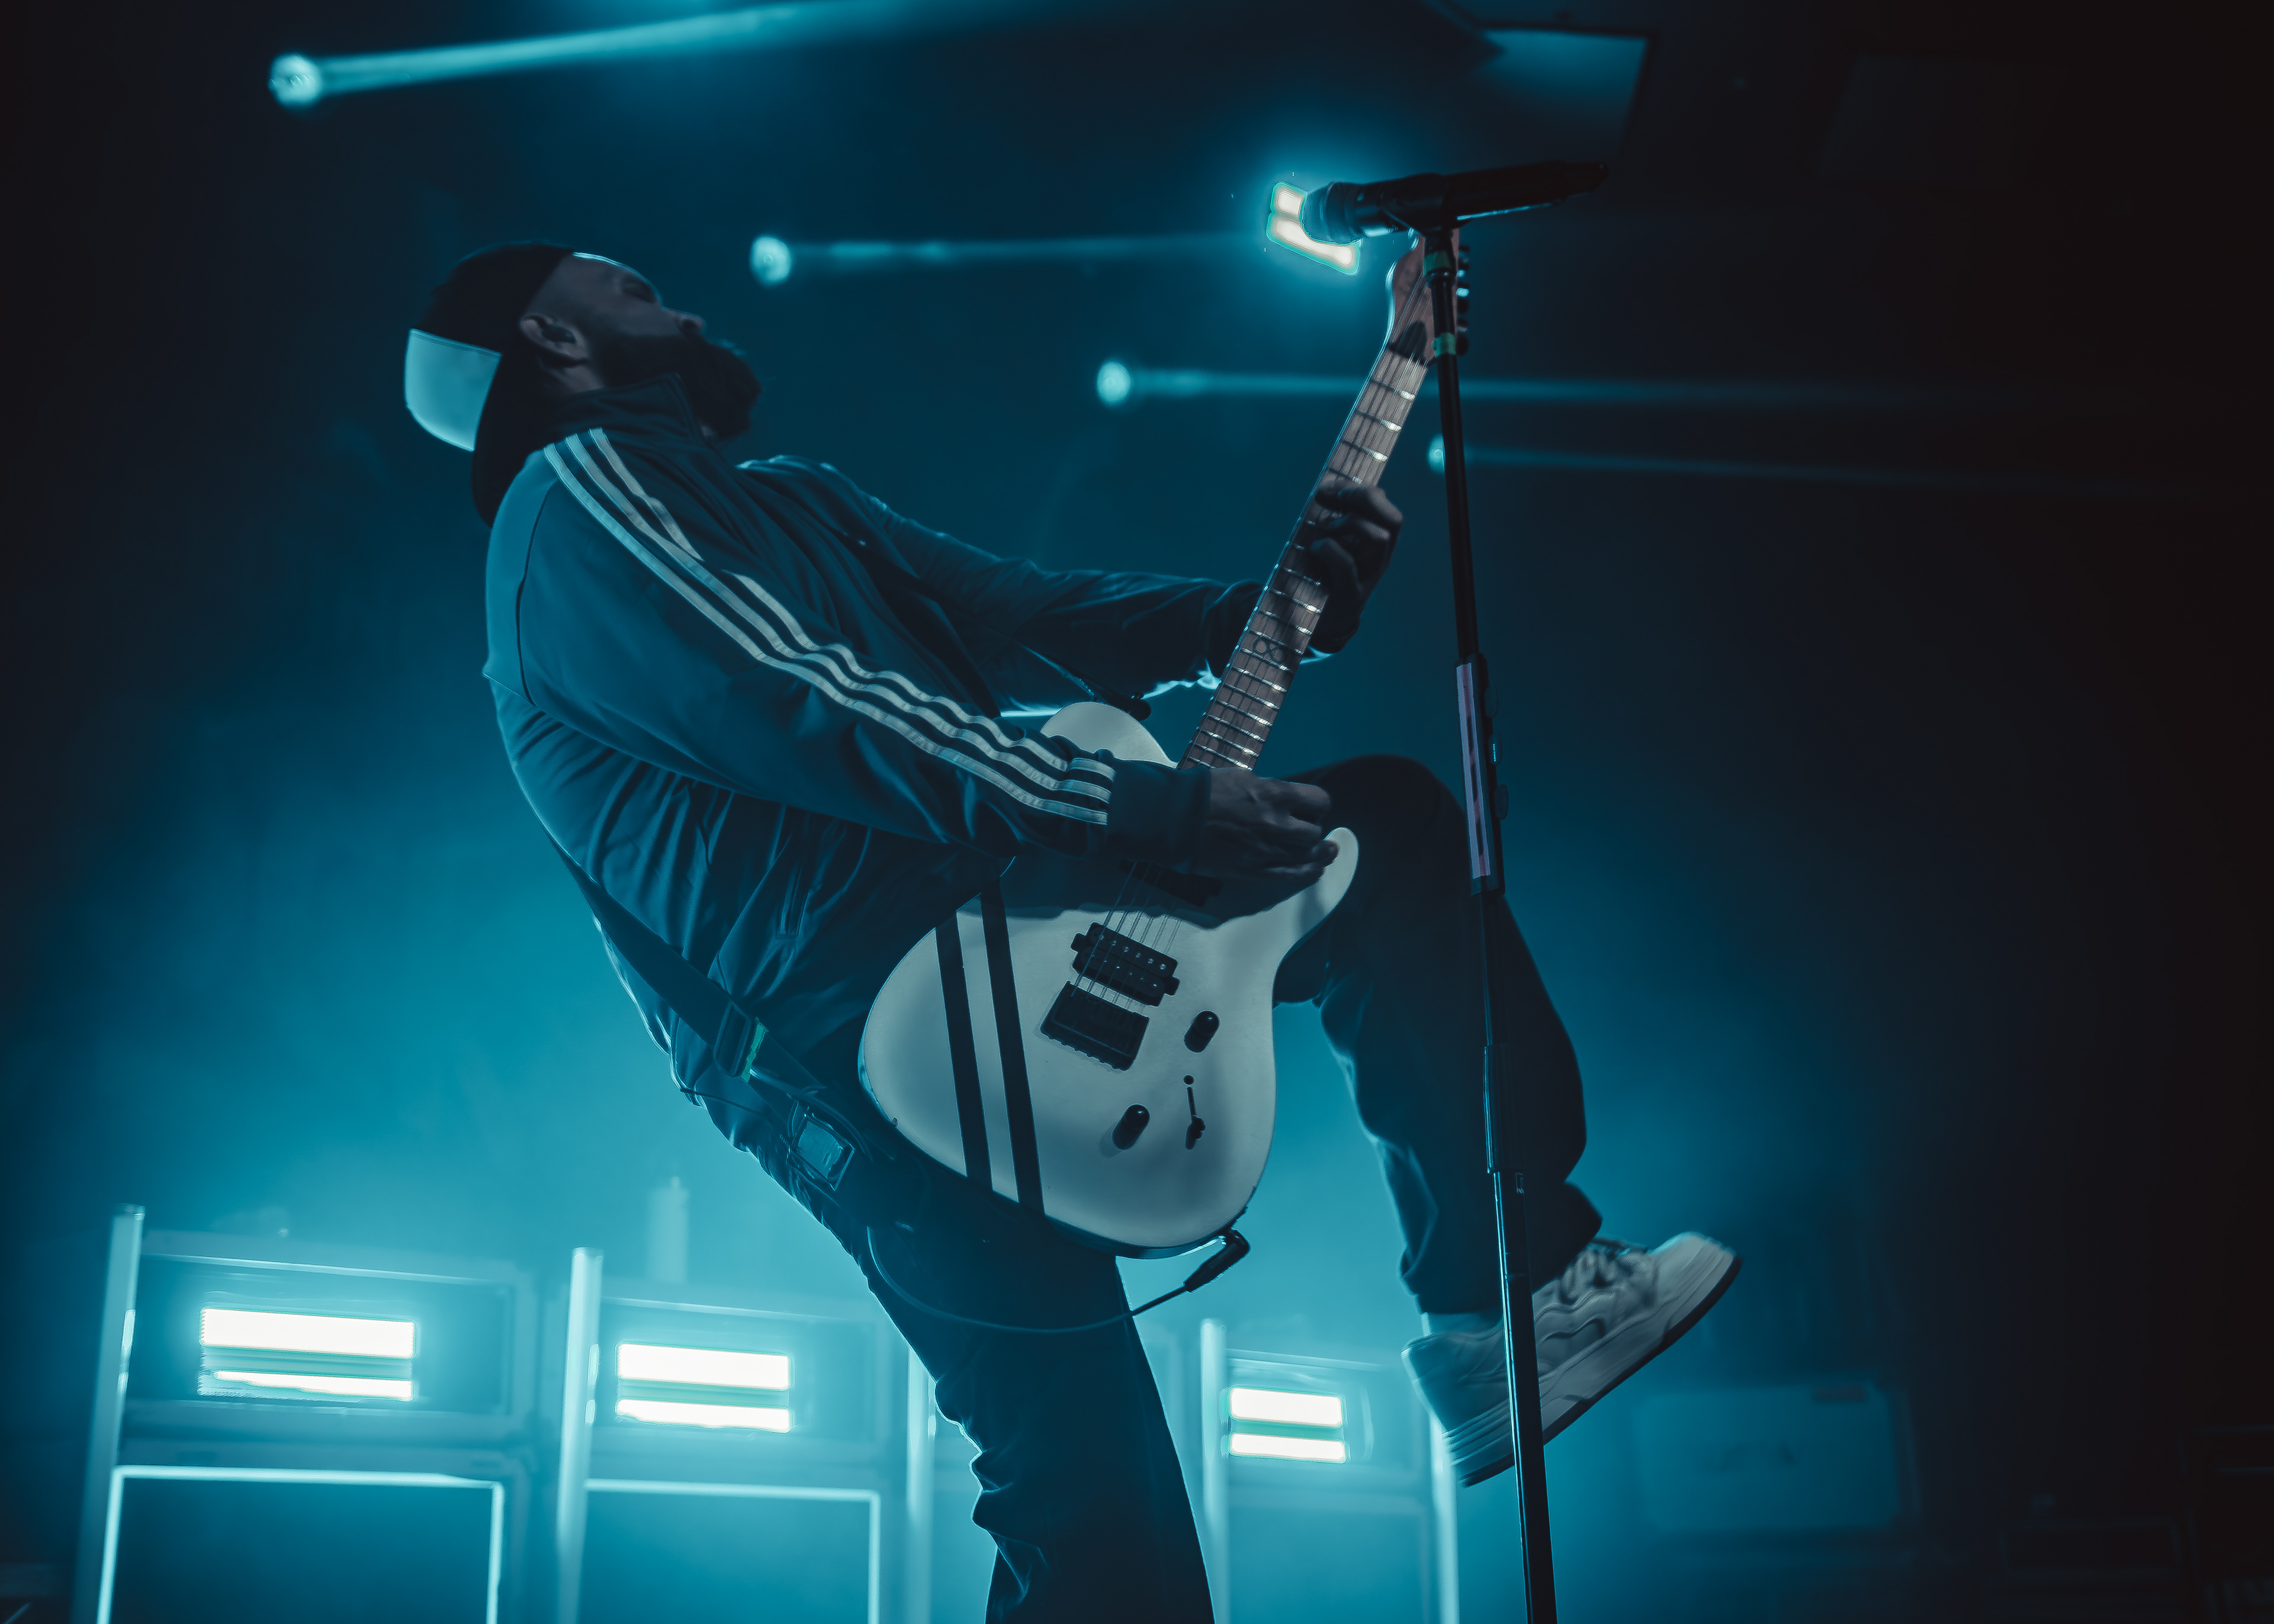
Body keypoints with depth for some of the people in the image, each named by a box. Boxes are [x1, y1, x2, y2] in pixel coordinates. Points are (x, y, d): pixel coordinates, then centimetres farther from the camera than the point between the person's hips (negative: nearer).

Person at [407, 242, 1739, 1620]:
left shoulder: (796, 501, 26)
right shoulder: (575, 491, -4)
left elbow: (1026, 614, 16)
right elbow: (796, 702, -19)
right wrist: (1144, 805, -25)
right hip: (869, 1046, -9)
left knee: (1391, 823, 3)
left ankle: (1511, 1295, -1)